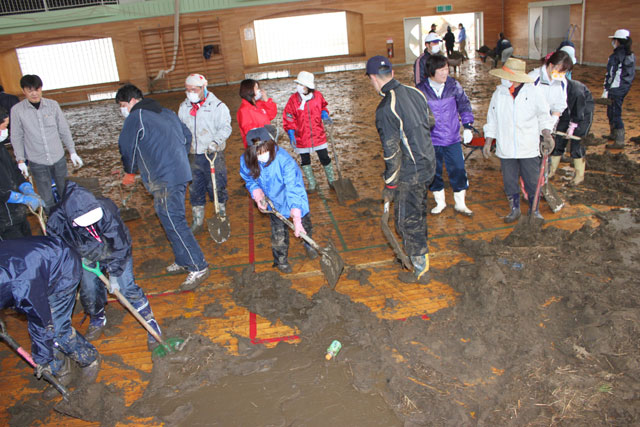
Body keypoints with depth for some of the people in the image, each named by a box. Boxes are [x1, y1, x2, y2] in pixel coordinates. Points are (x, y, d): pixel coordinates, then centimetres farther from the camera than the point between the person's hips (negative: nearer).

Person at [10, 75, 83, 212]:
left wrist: (72, 152, 2)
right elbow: (17, 137, -1)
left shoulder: (53, 105, -5)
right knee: (46, 198, 8)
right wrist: (20, 161, -3)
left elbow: (64, 130, 2)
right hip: (37, 162, -1)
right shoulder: (17, 110, -8)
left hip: (58, 158, 2)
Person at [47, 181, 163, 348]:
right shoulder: (57, 220, -31)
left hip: (115, 254, -3)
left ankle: (151, 323, 9)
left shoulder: (106, 210, -39)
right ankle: (97, 320, 36)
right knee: (88, 292, 3)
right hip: (88, 259, 3)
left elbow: (120, 245, -24)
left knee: (127, 287, -8)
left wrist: (115, 274, -17)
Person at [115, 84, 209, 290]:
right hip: (180, 173, 9)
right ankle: (183, 261, 28)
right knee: (173, 220, 18)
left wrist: (130, 172, 19)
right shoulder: (166, 112, 18)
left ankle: (198, 267, -5)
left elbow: (126, 148, 1)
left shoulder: (135, 117, -6)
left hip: (164, 180, -9)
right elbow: (187, 136, 24)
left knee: (173, 222, -7)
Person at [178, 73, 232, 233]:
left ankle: (222, 216, 22)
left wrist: (216, 142, -27)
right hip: (194, 155, 5)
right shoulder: (184, 107, 11)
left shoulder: (217, 106, -6)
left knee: (216, 187, 1)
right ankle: (197, 221, 21)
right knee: (195, 188, 9)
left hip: (213, 155, -5)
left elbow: (225, 128, -12)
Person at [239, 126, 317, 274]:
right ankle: (281, 259, 34)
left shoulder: (285, 160, -41)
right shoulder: (246, 161, -27)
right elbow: (250, 180, -3)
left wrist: (297, 221, -42)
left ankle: (308, 244, 51)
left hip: (294, 200, -2)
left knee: (304, 223, 17)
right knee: (279, 232, 7)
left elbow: (294, 191, -40)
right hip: (274, 201, 2)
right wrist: (258, 196, -20)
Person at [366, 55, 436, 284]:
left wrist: (389, 185, -10)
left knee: (408, 221, 7)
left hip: (410, 173, -8)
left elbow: (392, 152, -20)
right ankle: (415, 252, 45)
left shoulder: (386, 109, -22)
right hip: (428, 164, 8)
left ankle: (421, 270, 20)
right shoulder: (415, 93, 2)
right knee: (418, 214, 25)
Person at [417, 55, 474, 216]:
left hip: (452, 138, 1)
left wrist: (468, 126, 1)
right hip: (431, 140, -1)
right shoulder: (422, 90, -8)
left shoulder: (453, 85, -3)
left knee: (458, 170, 2)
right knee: (434, 172, 10)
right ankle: (440, 203, 31)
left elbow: (464, 105, 8)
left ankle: (460, 204, 21)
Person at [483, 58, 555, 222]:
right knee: (509, 181, 8)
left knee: (532, 181, 6)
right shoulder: (499, 93, 3)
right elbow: (492, 120, 10)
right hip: (506, 148, 2)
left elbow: (544, 116, 4)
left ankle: (534, 210, 24)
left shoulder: (534, 92, -4)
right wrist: (488, 142, 6)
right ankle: (515, 209, 26)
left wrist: (547, 135, -10)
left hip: (529, 148, -2)